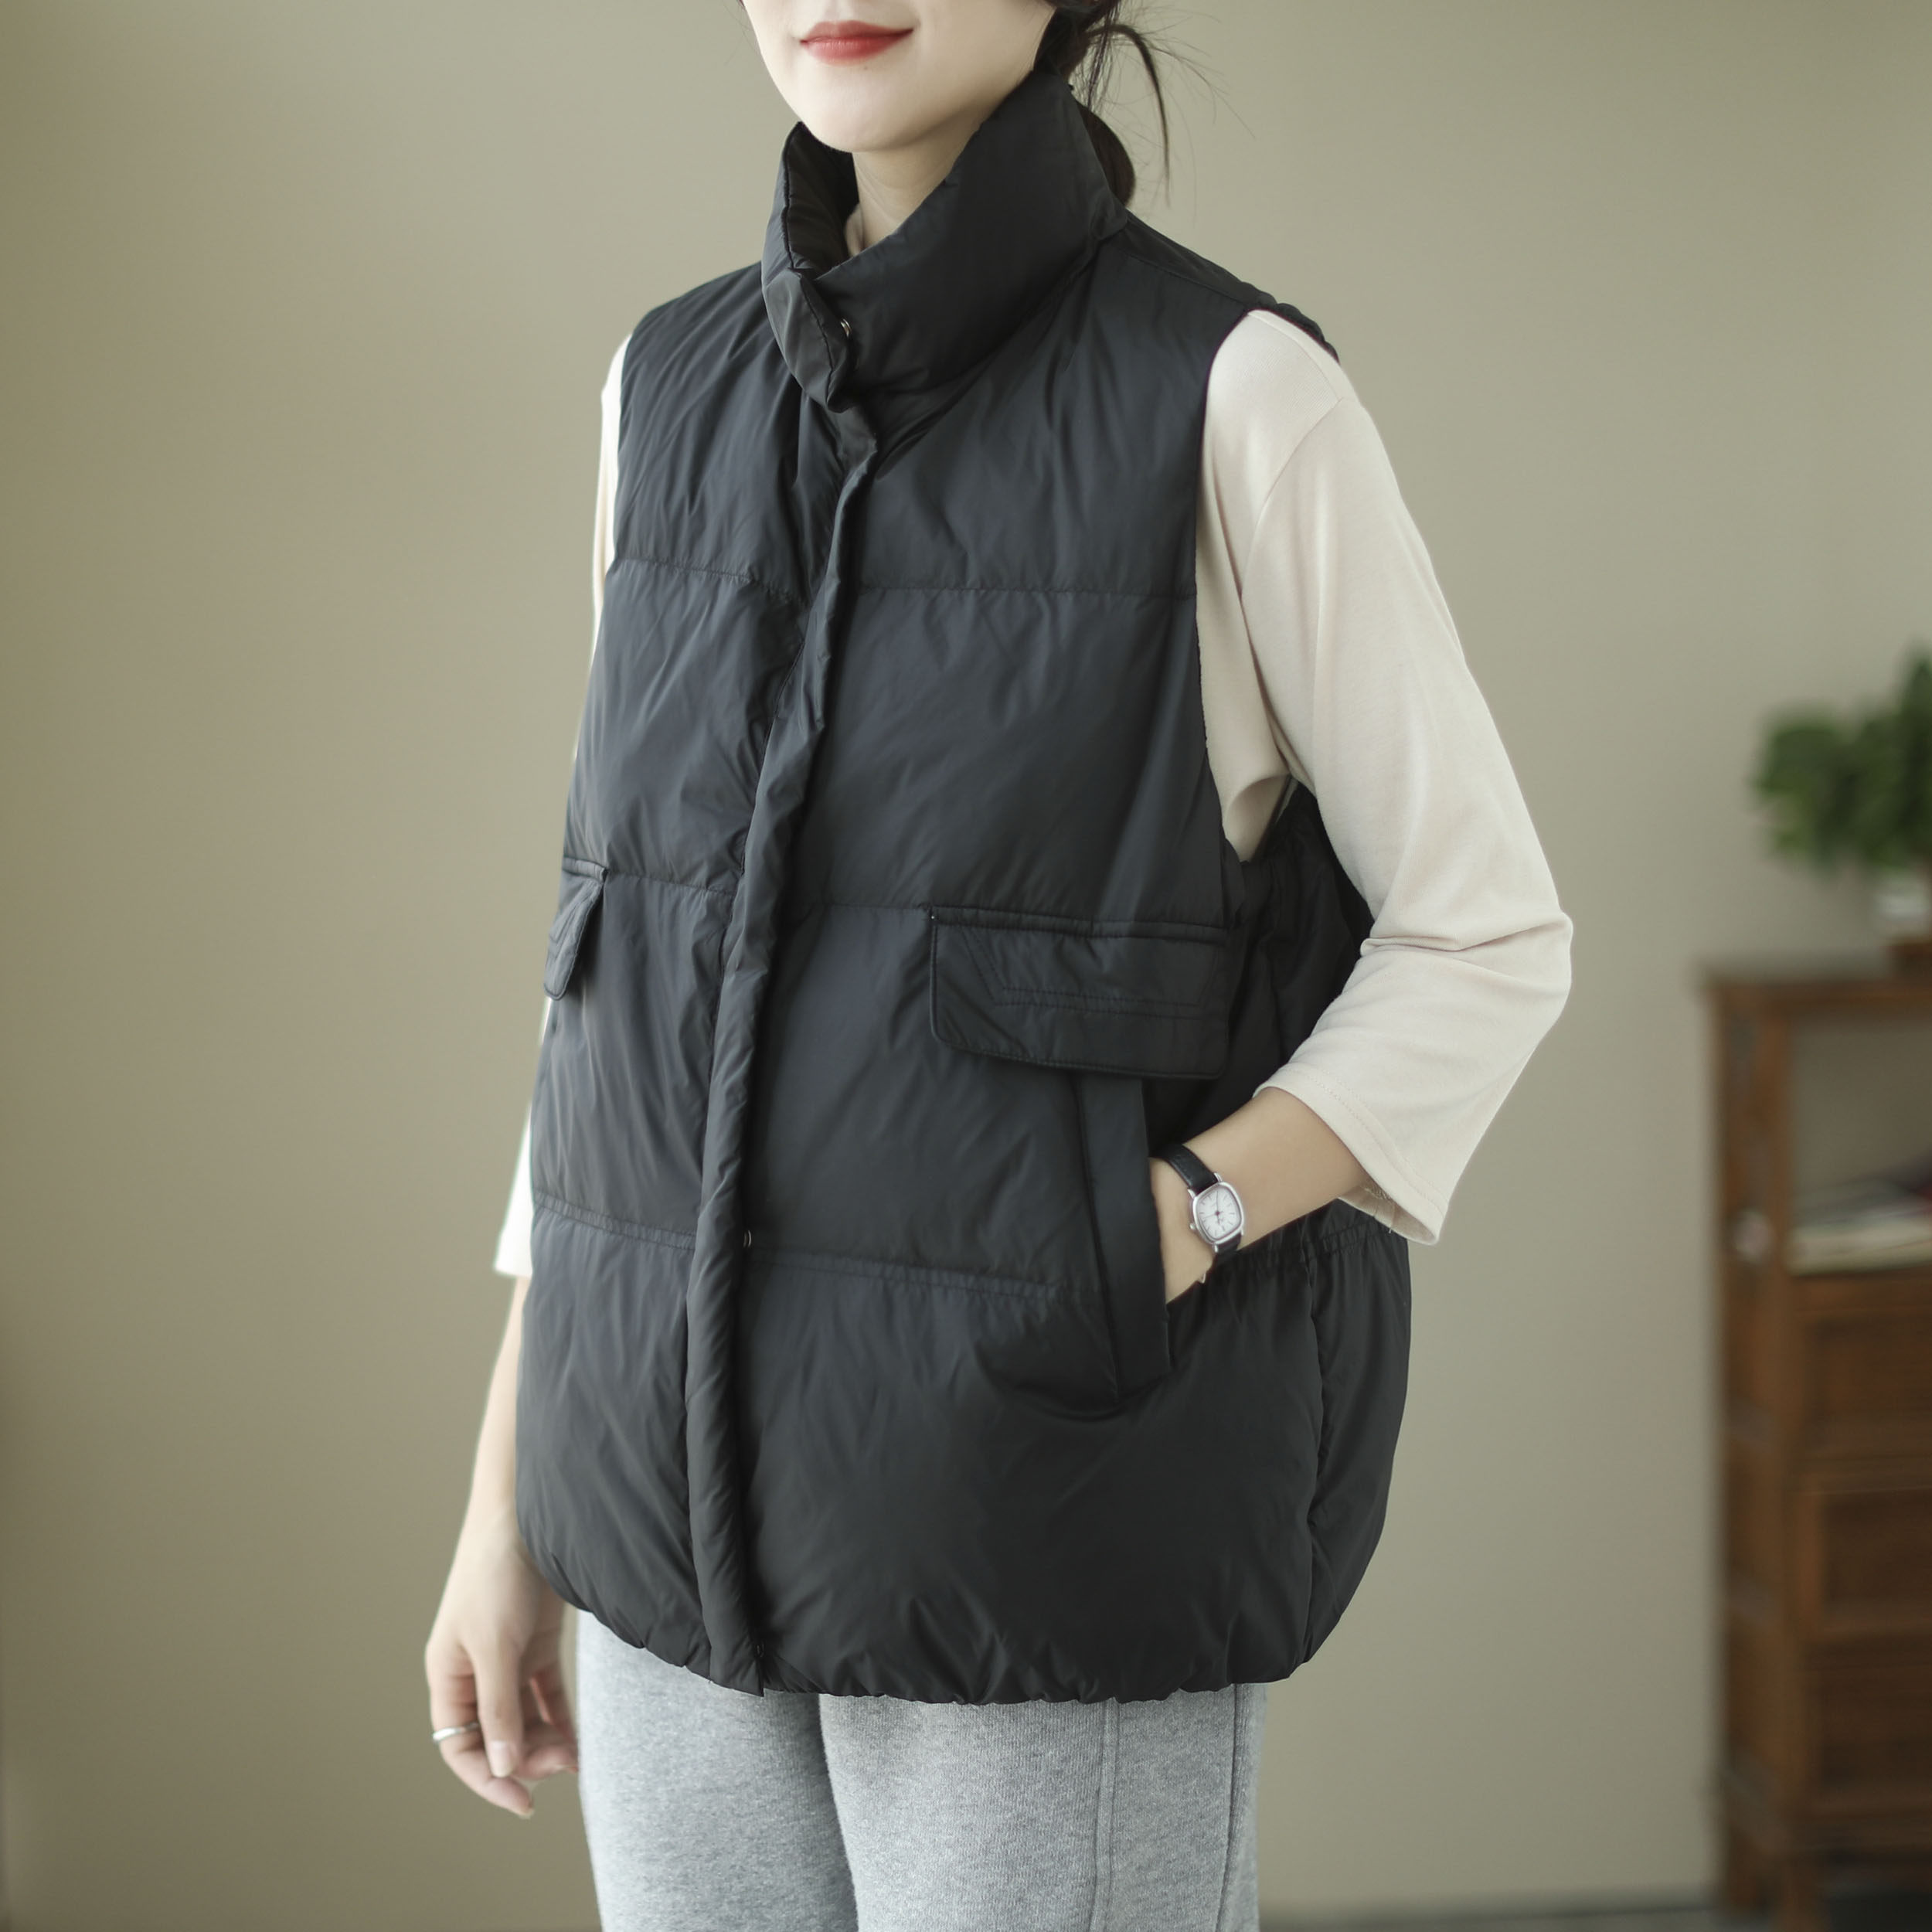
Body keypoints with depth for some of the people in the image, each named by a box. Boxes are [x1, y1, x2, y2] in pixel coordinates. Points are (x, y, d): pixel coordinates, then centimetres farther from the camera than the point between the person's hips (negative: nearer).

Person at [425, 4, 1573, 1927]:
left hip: (1055, 1516, -5)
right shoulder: (682, 394, 6)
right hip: (733, 1486, 5)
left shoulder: (1242, 398, -10)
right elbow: (643, 957, 11)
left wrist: (1156, 1250, -20)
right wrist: (507, 1502, 10)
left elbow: (1485, 942, -4)